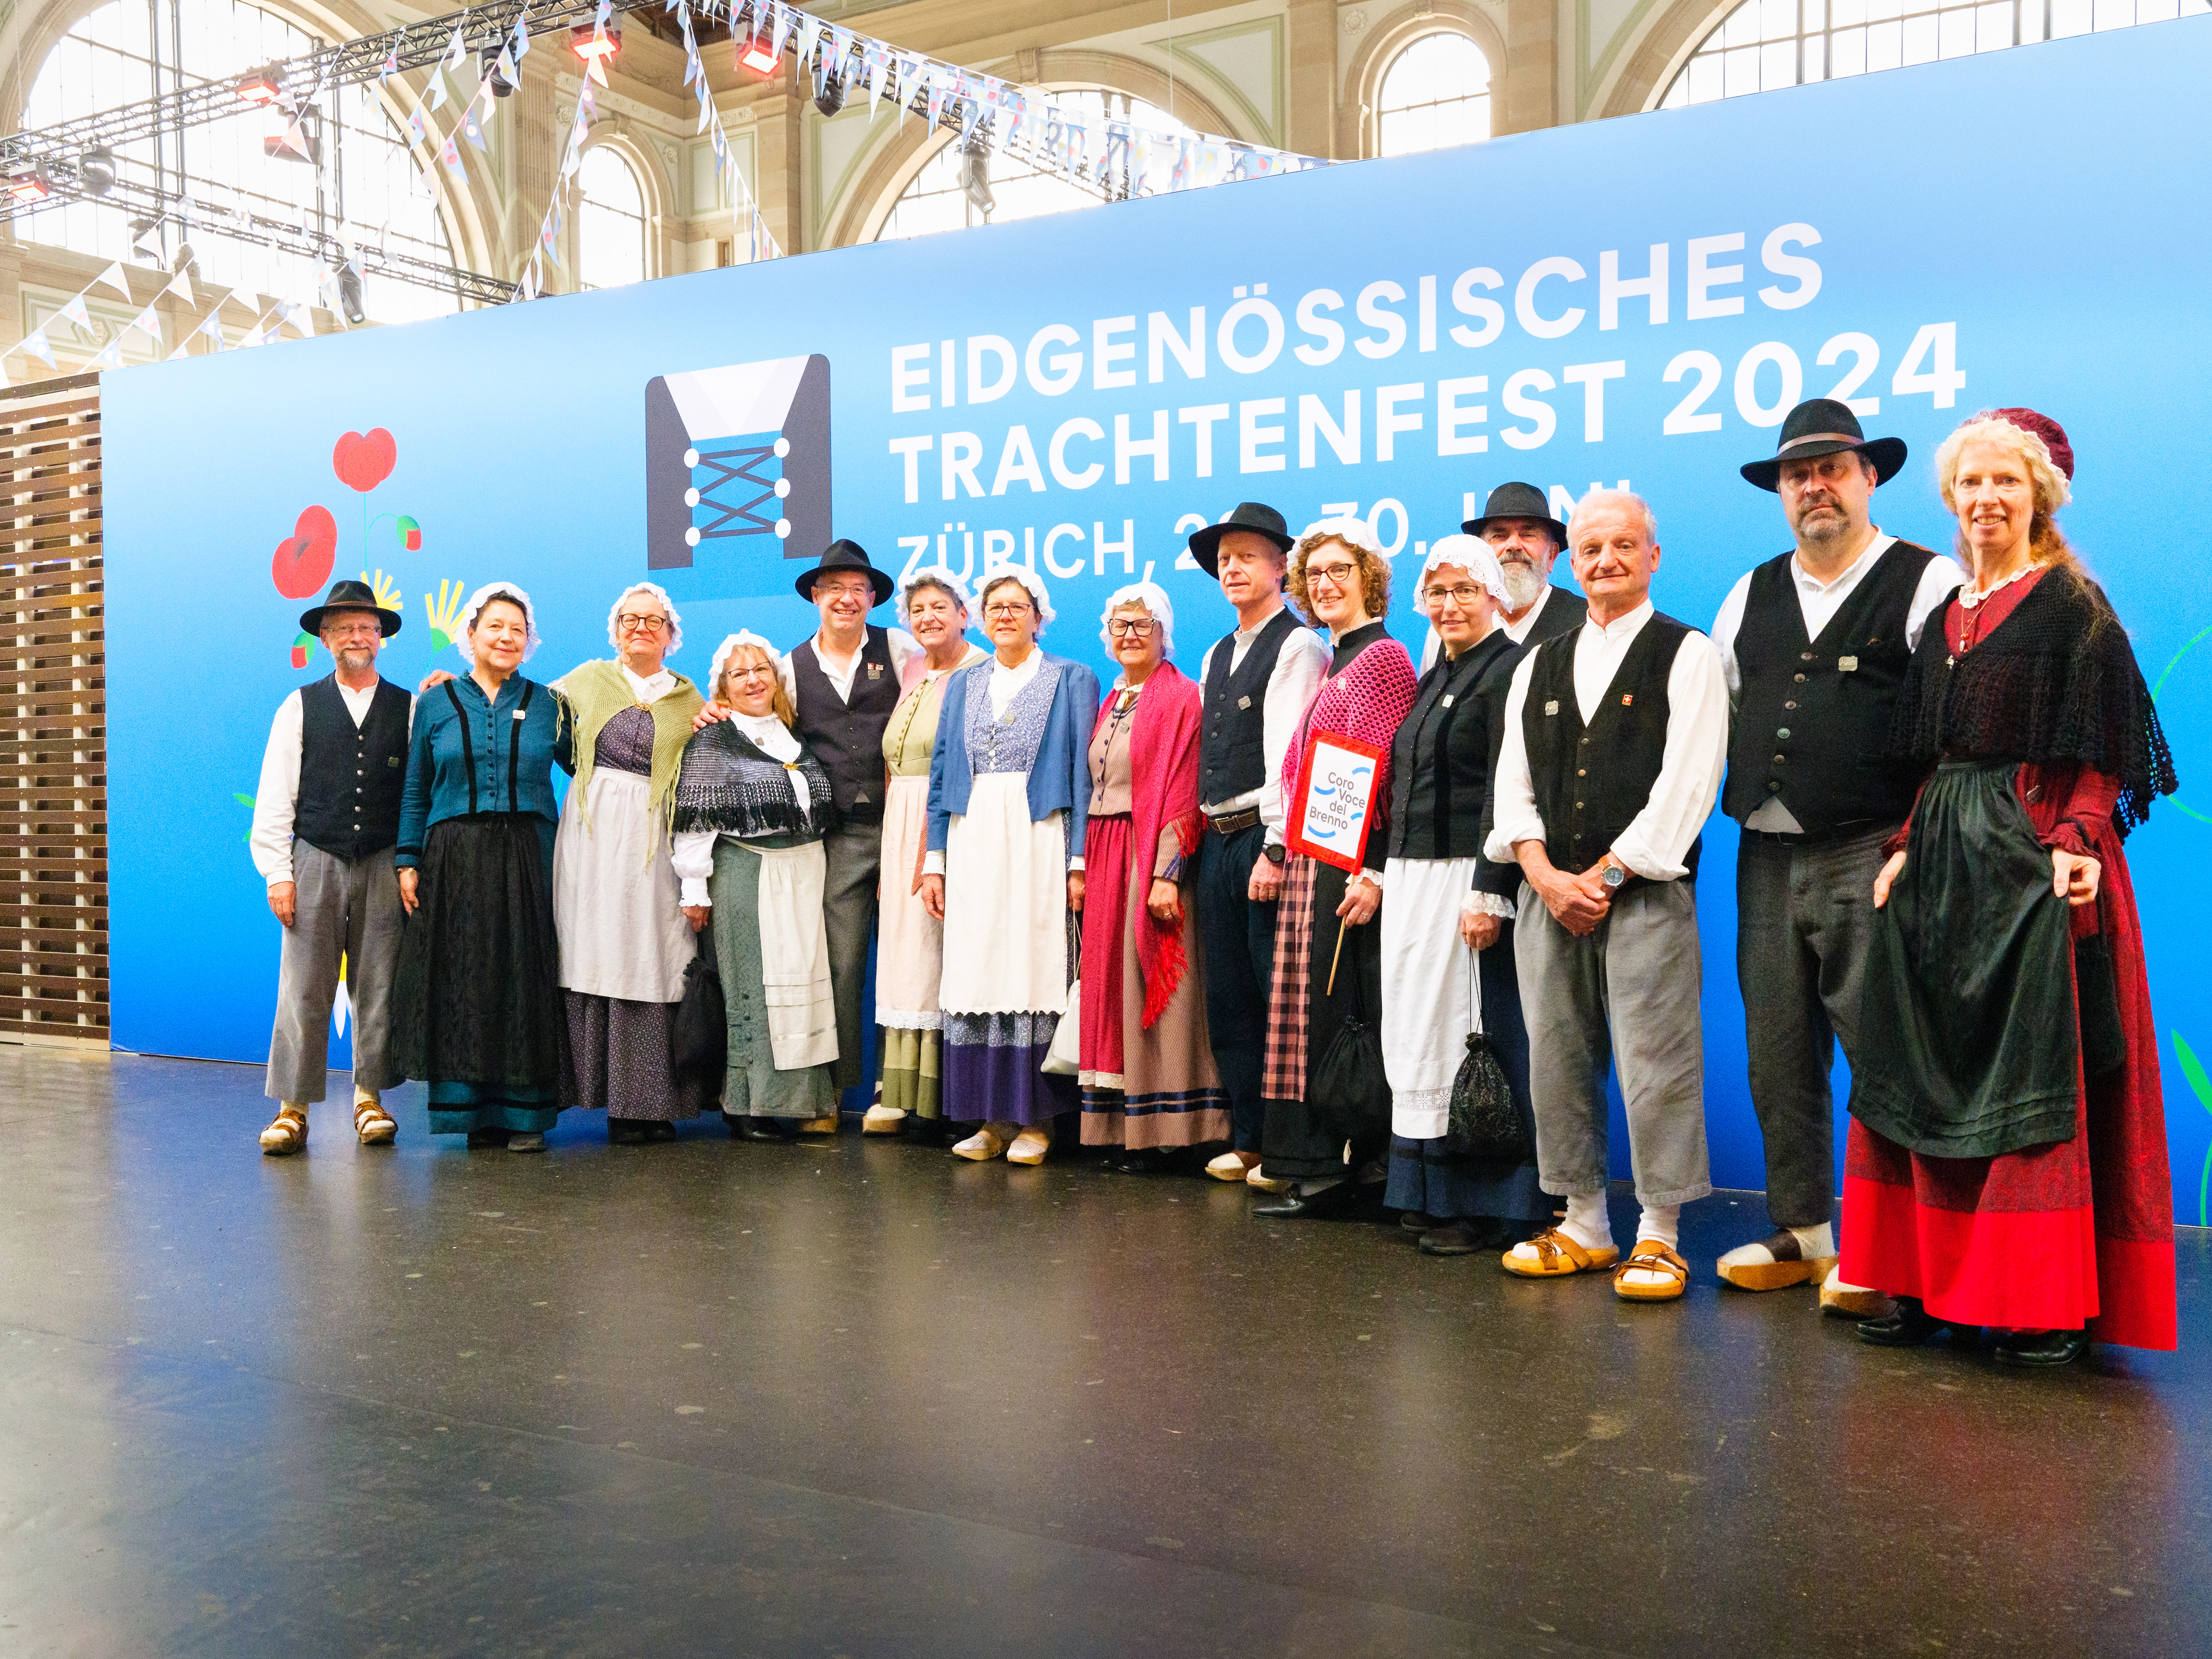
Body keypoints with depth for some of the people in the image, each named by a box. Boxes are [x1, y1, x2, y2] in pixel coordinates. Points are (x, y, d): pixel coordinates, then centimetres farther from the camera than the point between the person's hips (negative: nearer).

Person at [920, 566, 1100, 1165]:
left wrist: (1079, 862, -9)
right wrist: (934, 862, 8)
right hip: (972, 841, 4)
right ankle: (991, 1117, 7)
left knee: (1035, 969, -6)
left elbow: (1083, 774, -1)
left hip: (1039, 839, -4)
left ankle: (1036, 1119, 1)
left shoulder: (1072, 680, 6)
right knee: (975, 973, 0)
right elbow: (941, 773, 15)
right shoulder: (962, 685, 17)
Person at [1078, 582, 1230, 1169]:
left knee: (1150, 987, -6)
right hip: (1104, 857, 8)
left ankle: (1160, 1130, 0)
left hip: (1150, 855, -8)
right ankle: (1121, 1127, 13)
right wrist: (1083, 866, 8)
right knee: (1111, 983, 7)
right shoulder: (1110, 701, 17)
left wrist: (1167, 874, -20)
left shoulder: (1180, 698, -6)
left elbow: (1182, 795, -13)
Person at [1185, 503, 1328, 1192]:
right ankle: (1248, 1140, 17)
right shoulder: (1216, 655, 20)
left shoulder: (1298, 646, -5)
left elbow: (1286, 754, -13)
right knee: (1228, 999, 9)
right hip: (1217, 843, 8)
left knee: (1279, 998, -4)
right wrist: (1207, 838, 12)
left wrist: (1274, 848, -17)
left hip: (1265, 837, -8)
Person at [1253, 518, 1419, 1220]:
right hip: (1312, 865, 9)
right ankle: (1316, 1168, 16)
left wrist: (1371, 873, -20)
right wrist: (1284, 853, 15)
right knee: (1311, 1015, 10)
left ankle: (1330, 1171, 1)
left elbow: (1383, 777, -16)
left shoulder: (1383, 657, -9)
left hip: (1348, 866, -9)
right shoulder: (1335, 663, 19)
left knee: (1335, 1016, -6)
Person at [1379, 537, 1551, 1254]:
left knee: (1469, 1033, -5)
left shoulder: (1513, 670, -8)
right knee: (1416, 1030, 10)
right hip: (1410, 876, 9)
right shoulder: (1431, 680, 19)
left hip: (1469, 876, -9)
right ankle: (1428, 1194, 19)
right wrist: (1378, 873, 15)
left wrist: (1488, 894, -21)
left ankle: (1482, 1204, 4)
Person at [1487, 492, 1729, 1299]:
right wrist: (1545, 875, -4)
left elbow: (1685, 785, -8)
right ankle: (1584, 1226, 20)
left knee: (1655, 1065, -4)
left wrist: (1605, 875, -11)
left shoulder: (1687, 655, 2)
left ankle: (1659, 1236, 8)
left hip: (1645, 893, -5)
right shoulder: (1539, 666, 17)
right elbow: (1513, 782, 11)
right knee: (1558, 1062, 8)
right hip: (1549, 893, 5)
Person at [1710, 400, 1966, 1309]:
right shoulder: (1751, 595, 17)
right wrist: (1742, 800, 13)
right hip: (1767, 859, 6)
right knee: (1778, 1056, 9)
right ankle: (1801, 1233, 20)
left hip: (1870, 858, -6)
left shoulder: (1928, 583, 0)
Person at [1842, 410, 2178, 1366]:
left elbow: (2104, 757, -9)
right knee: (1929, 1066, 7)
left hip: (2033, 861, -7)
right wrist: (1909, 847, 5)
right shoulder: (1945, 617, 15)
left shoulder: (2073, 606, -3)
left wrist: (2076, 840, -23)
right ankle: (1927, 1283, 15)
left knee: (2036, 1073, -5)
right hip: (1944, 862, 7)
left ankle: (2050, 1304, 3)